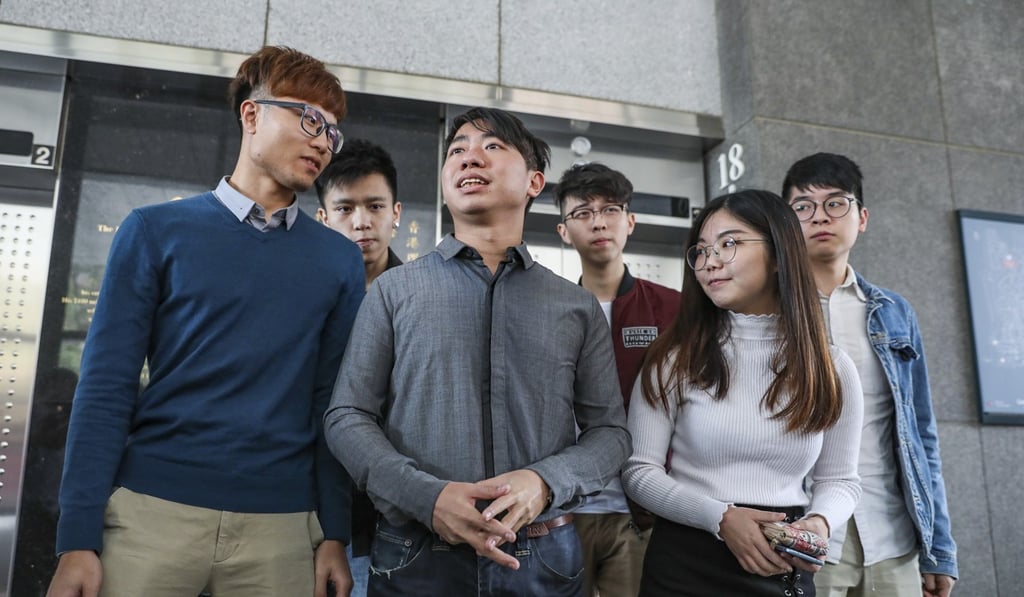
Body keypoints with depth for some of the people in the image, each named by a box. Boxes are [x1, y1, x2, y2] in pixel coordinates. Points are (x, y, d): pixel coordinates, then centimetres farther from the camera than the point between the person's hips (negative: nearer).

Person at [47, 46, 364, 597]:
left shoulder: (339, 260, 6)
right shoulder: (157, 231, 2)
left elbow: (333, 403, 5)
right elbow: (106, 387, -1)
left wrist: (334, 533, 2)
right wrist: (78, 537, -6)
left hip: (281, 526, 2)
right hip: (153, 509, -1)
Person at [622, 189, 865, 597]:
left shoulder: (831, 368, 1)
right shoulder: (676, 358, -5)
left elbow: (839, 480, 8)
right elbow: (639, 470, -7)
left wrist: (819, 522, -13)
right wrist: (720, 518, -20)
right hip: (684, 564, -2)